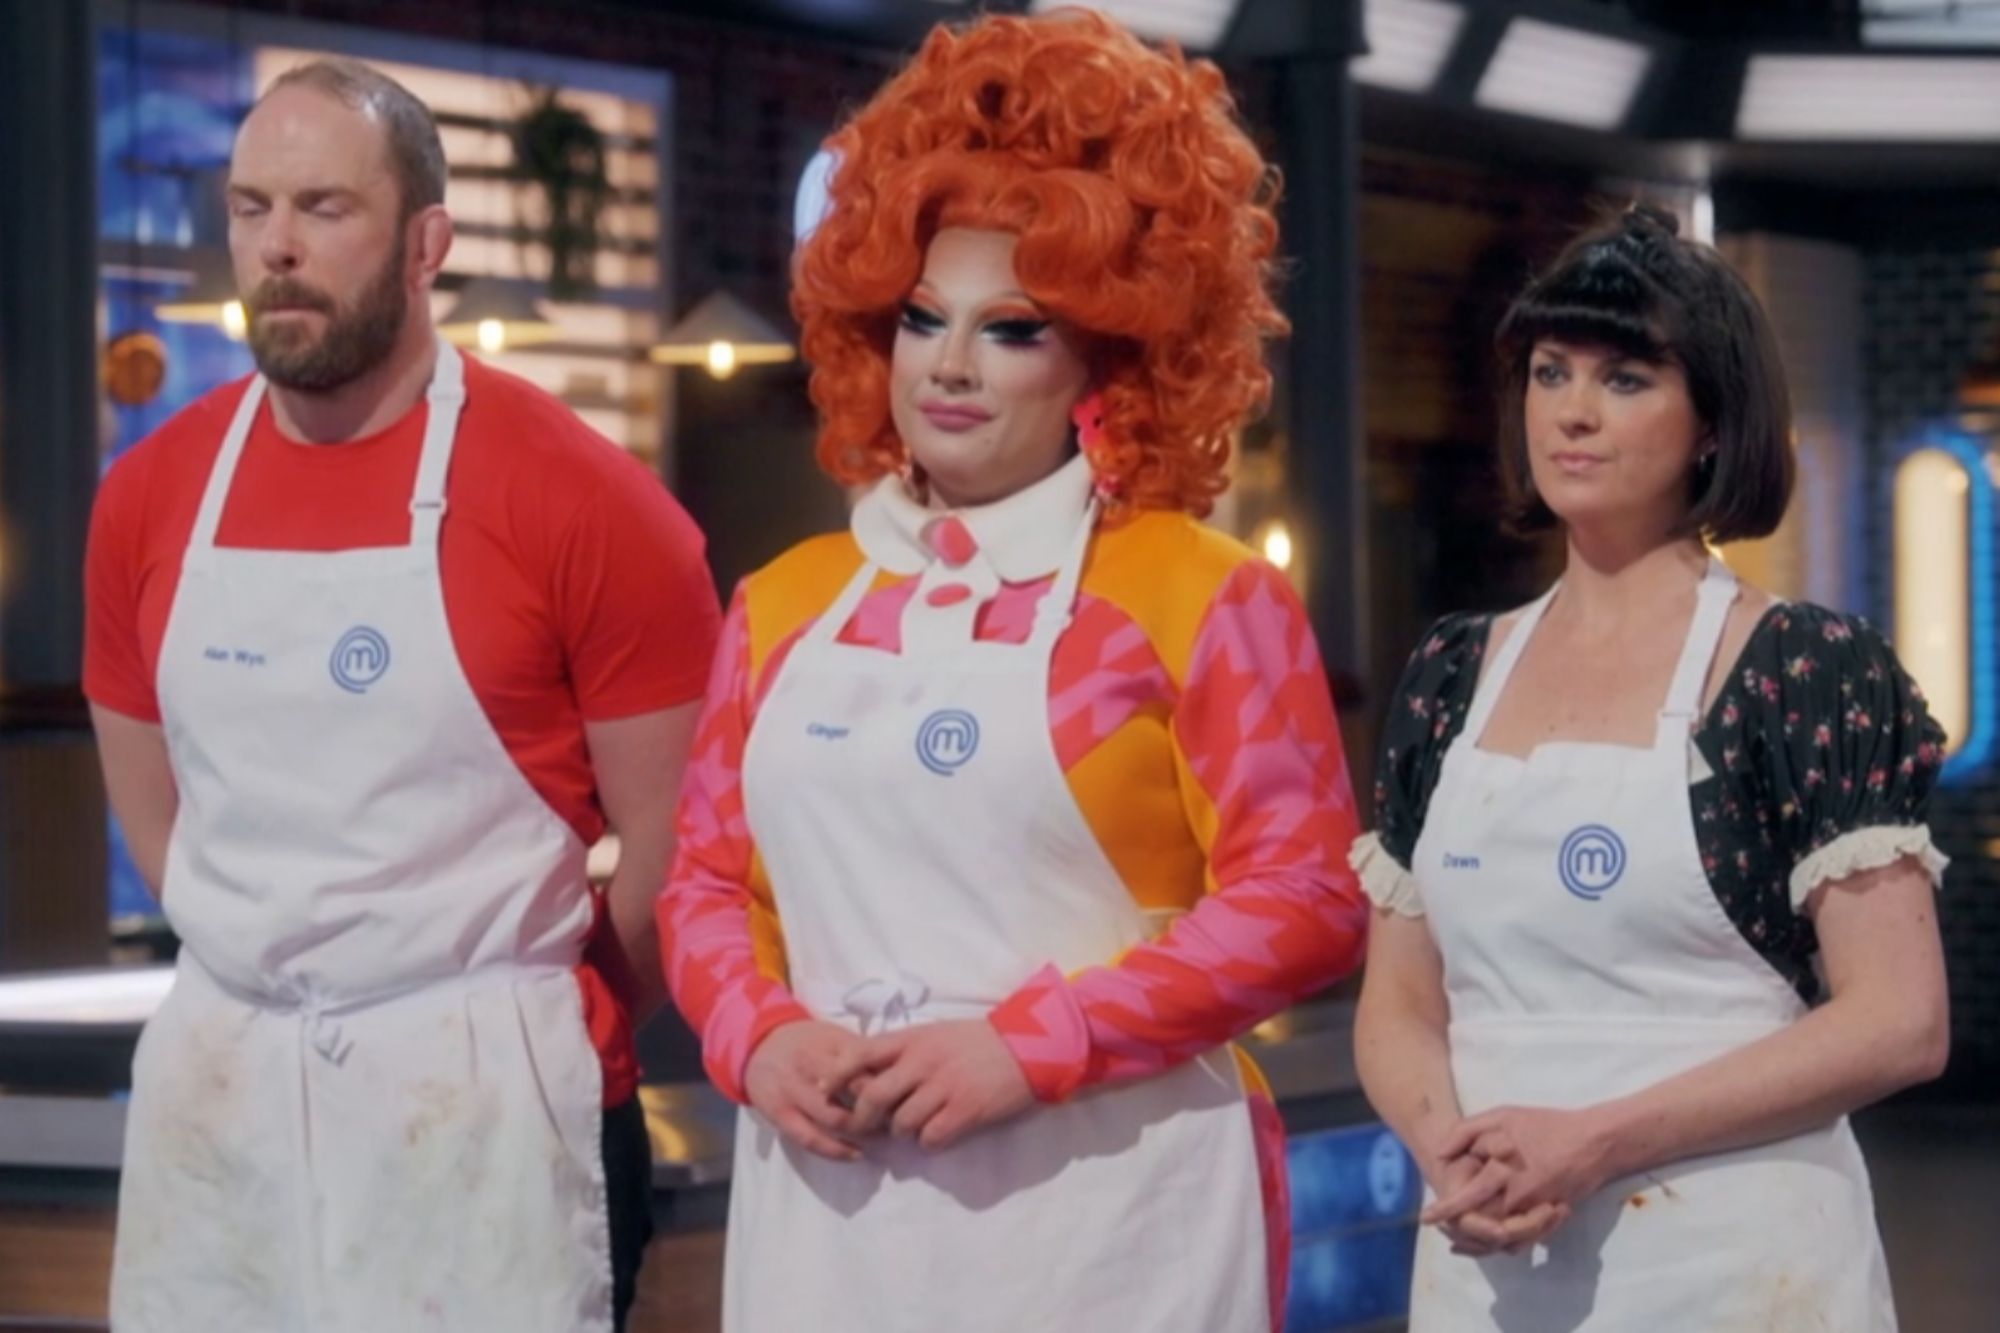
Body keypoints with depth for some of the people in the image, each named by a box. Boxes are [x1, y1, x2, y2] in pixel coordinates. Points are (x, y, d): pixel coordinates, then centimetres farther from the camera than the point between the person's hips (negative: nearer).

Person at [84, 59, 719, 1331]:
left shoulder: (580, 500, -10)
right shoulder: (147, 497, 4)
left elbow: (675, 836, -5)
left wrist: (557, 1034, 4)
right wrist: (272, 983, 14)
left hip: (480, 1098, -4)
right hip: (214, 1084, 4)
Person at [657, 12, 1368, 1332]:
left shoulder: (1199, 595, -1)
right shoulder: (786, 604, 13)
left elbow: (1303, 896, -8)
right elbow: (708, 876, 16)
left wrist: (1032, 1045, -15)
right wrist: (759, 1036, -5)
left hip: (1101, 1213, -4)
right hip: (831, 1208, 4)